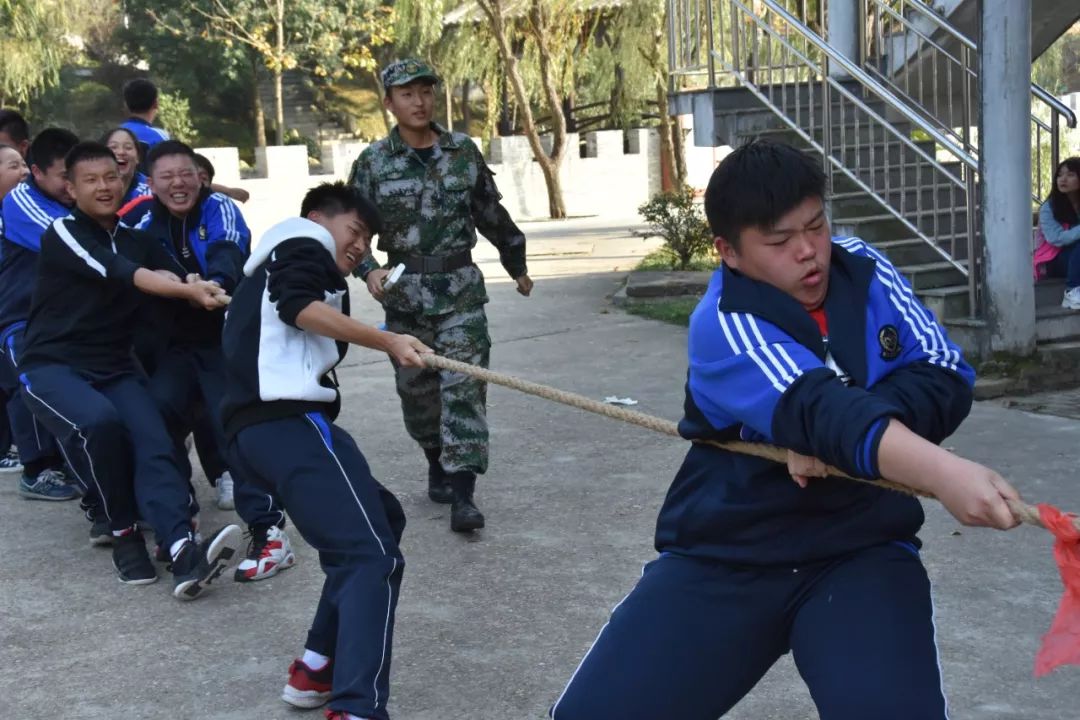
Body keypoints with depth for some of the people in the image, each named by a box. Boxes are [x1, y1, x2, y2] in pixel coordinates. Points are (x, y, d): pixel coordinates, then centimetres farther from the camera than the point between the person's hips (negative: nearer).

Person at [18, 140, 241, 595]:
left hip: (114, 368, 5)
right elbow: (127, 276, -21)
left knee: (154, 445, -22)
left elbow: (175, 281, 2)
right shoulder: (62, 234, -6)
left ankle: (184, 553, -42)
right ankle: (123, 534, -15)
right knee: (99, 422, -35)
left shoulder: (136, 240, 16)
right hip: (52, 366, -5)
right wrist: (190, 290, -33)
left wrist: (206, 293, -20)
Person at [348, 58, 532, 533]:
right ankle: (437, 463, 35)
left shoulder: (463, 151, 4)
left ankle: (462, 494, -11)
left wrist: (517, 264, 23)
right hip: (405, 293, 1)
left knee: (464, 386, -10)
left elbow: (491, 214, 14)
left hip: (461, 288, 0)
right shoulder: (373, 163, 0)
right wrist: (369, 270, -18)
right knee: (417, 389, 9)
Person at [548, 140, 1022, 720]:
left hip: (861, 554, 2)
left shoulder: (864, 270, 2)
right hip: (723, 559, -1)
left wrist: (833, 440, -21)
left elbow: (946, 378, -6)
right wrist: (941, 472, -47)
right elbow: (820, 410, -31)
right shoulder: (724, 325, -15)